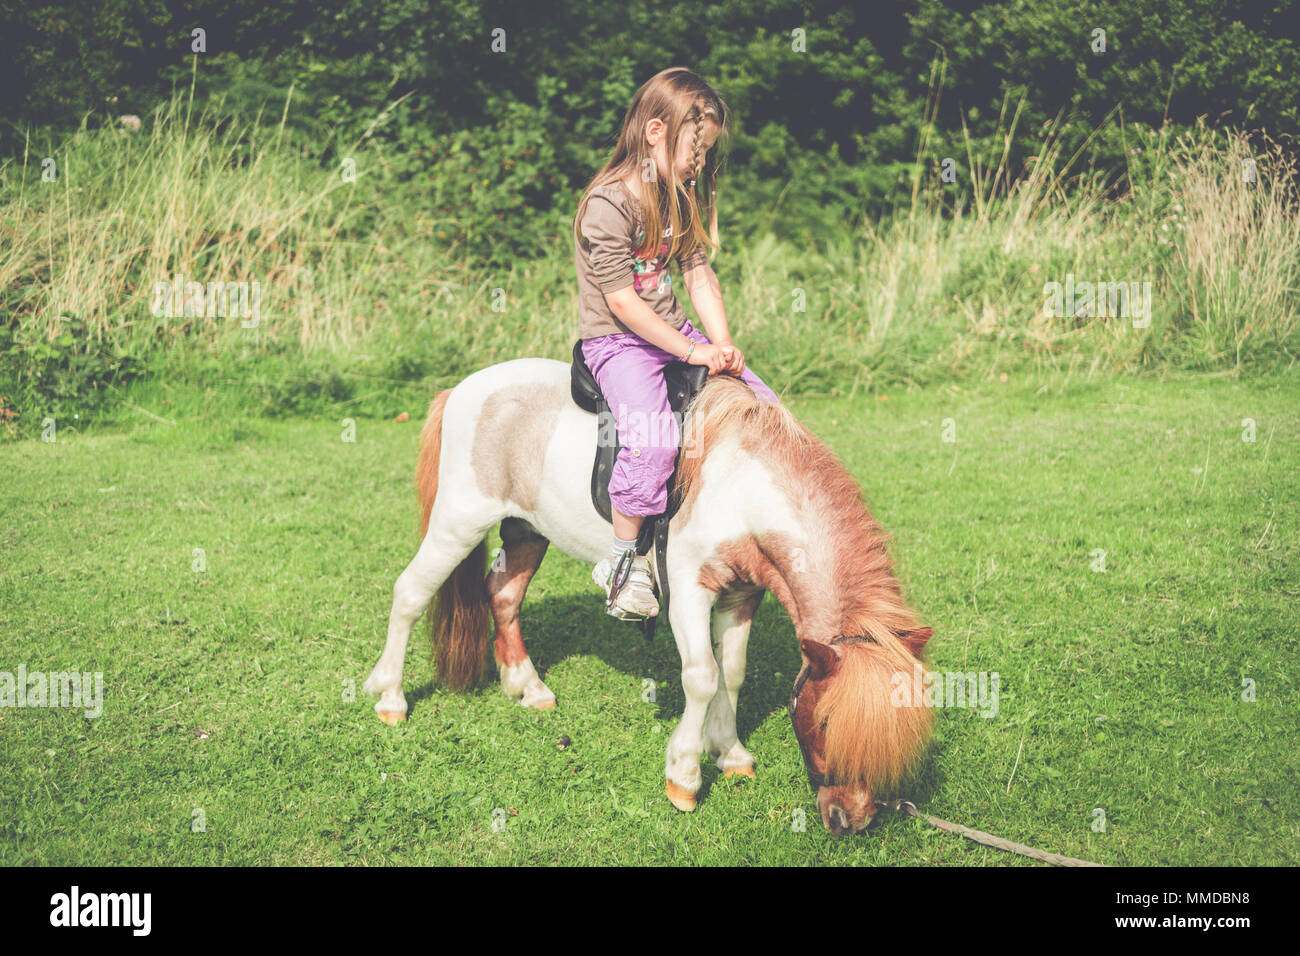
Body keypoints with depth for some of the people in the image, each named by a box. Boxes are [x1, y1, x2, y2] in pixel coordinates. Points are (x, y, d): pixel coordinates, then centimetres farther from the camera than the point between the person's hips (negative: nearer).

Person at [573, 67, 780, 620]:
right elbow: (623, 303, -19)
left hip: (676, 335, 9)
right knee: (653, 438, -31)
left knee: (765, 407, 1)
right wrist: (693, 353, -19)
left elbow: (699, 277, 9)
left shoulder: (681, 199, 11)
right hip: (617, 342, -8)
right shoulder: (608, 204, -16)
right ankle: (625, 559, -16)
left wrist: (722, 345, -7)